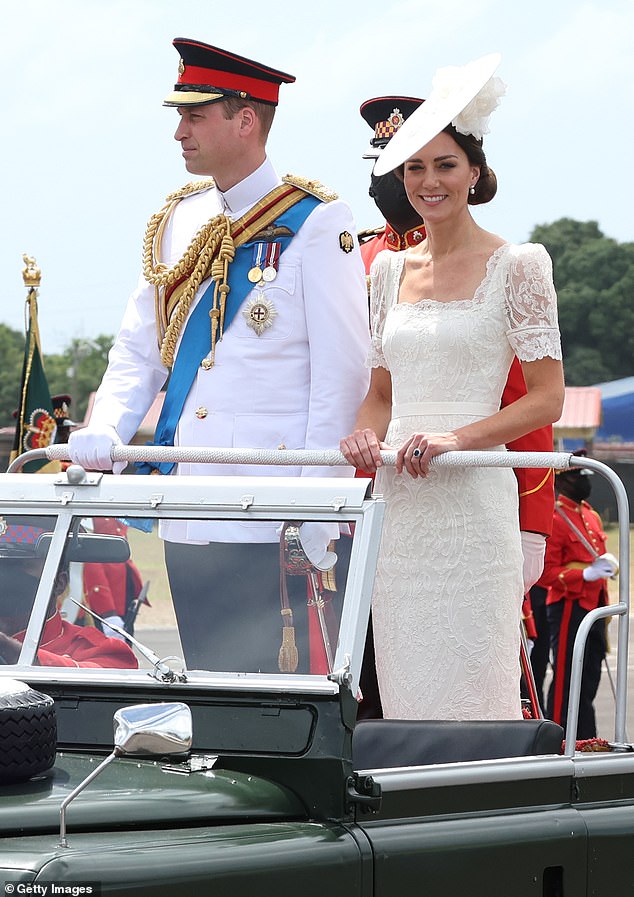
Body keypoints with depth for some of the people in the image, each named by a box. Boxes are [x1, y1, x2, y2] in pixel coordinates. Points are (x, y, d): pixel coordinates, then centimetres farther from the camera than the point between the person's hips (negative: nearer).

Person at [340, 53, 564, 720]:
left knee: (470, 686, -8)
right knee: (403, 686, 3)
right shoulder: (390, 271, 15)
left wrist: (453, 438, -16)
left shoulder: (516, 266, 0)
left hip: (473, 497, -5)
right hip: (398, 501, 5)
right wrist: (365, 437, -2)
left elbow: (546, 399, -3)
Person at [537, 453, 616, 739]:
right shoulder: (555, 518, -12)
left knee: (589, 683, 11)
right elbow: (546, 573, -17)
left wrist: (607, 565, 9)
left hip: (594, 608, 9)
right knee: (567, 683, -7)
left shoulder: (591, 516, 16)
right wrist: (585, 574, -26)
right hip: (569, 609, -9)